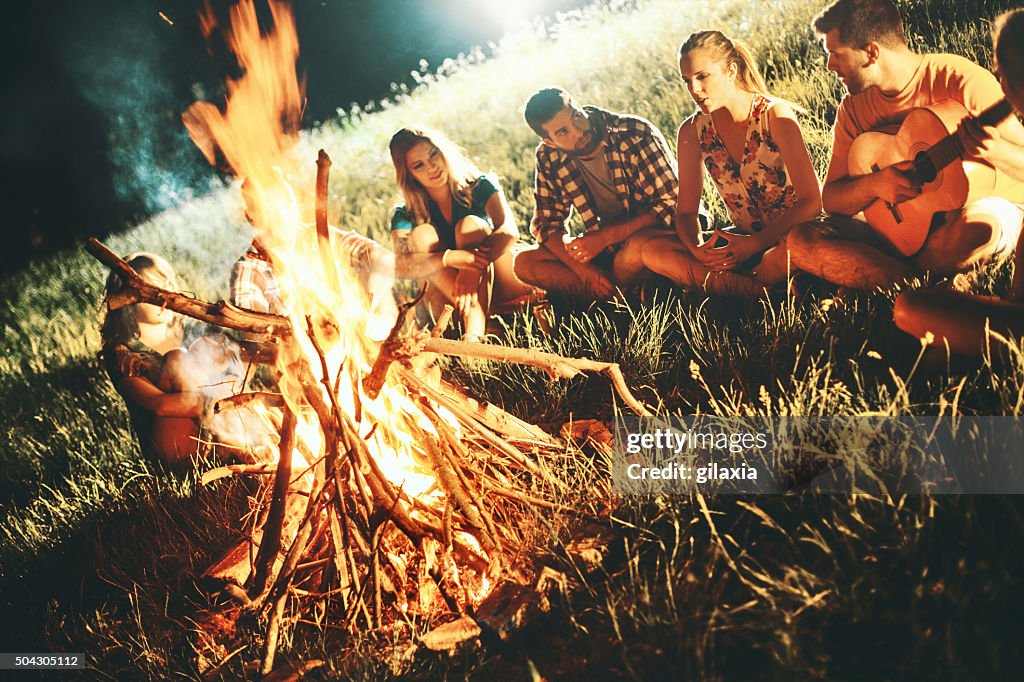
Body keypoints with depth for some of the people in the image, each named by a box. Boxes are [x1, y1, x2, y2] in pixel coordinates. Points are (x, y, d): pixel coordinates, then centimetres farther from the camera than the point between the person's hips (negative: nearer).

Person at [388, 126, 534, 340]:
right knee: (422, 234, -16)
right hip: (449, 298, 2)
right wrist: (450, 258, -37)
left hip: (500, 289, -1)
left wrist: (474, 268, -38)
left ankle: (474, 331, -43)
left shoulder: (480, 187, -3)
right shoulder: (406, 217, -1)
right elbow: (399, 264, -19)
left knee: (470, 225, -23)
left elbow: (509, 230, -21)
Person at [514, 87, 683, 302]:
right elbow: (547, 224, 0)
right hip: (605, 249, 4)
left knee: (639, 246, -40)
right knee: (525, 263, -13)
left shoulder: (637, 135, -19)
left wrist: (604, 237, -27)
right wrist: (582, 269, -18)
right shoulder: (548, 157, -5)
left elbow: (671, 204, -21)